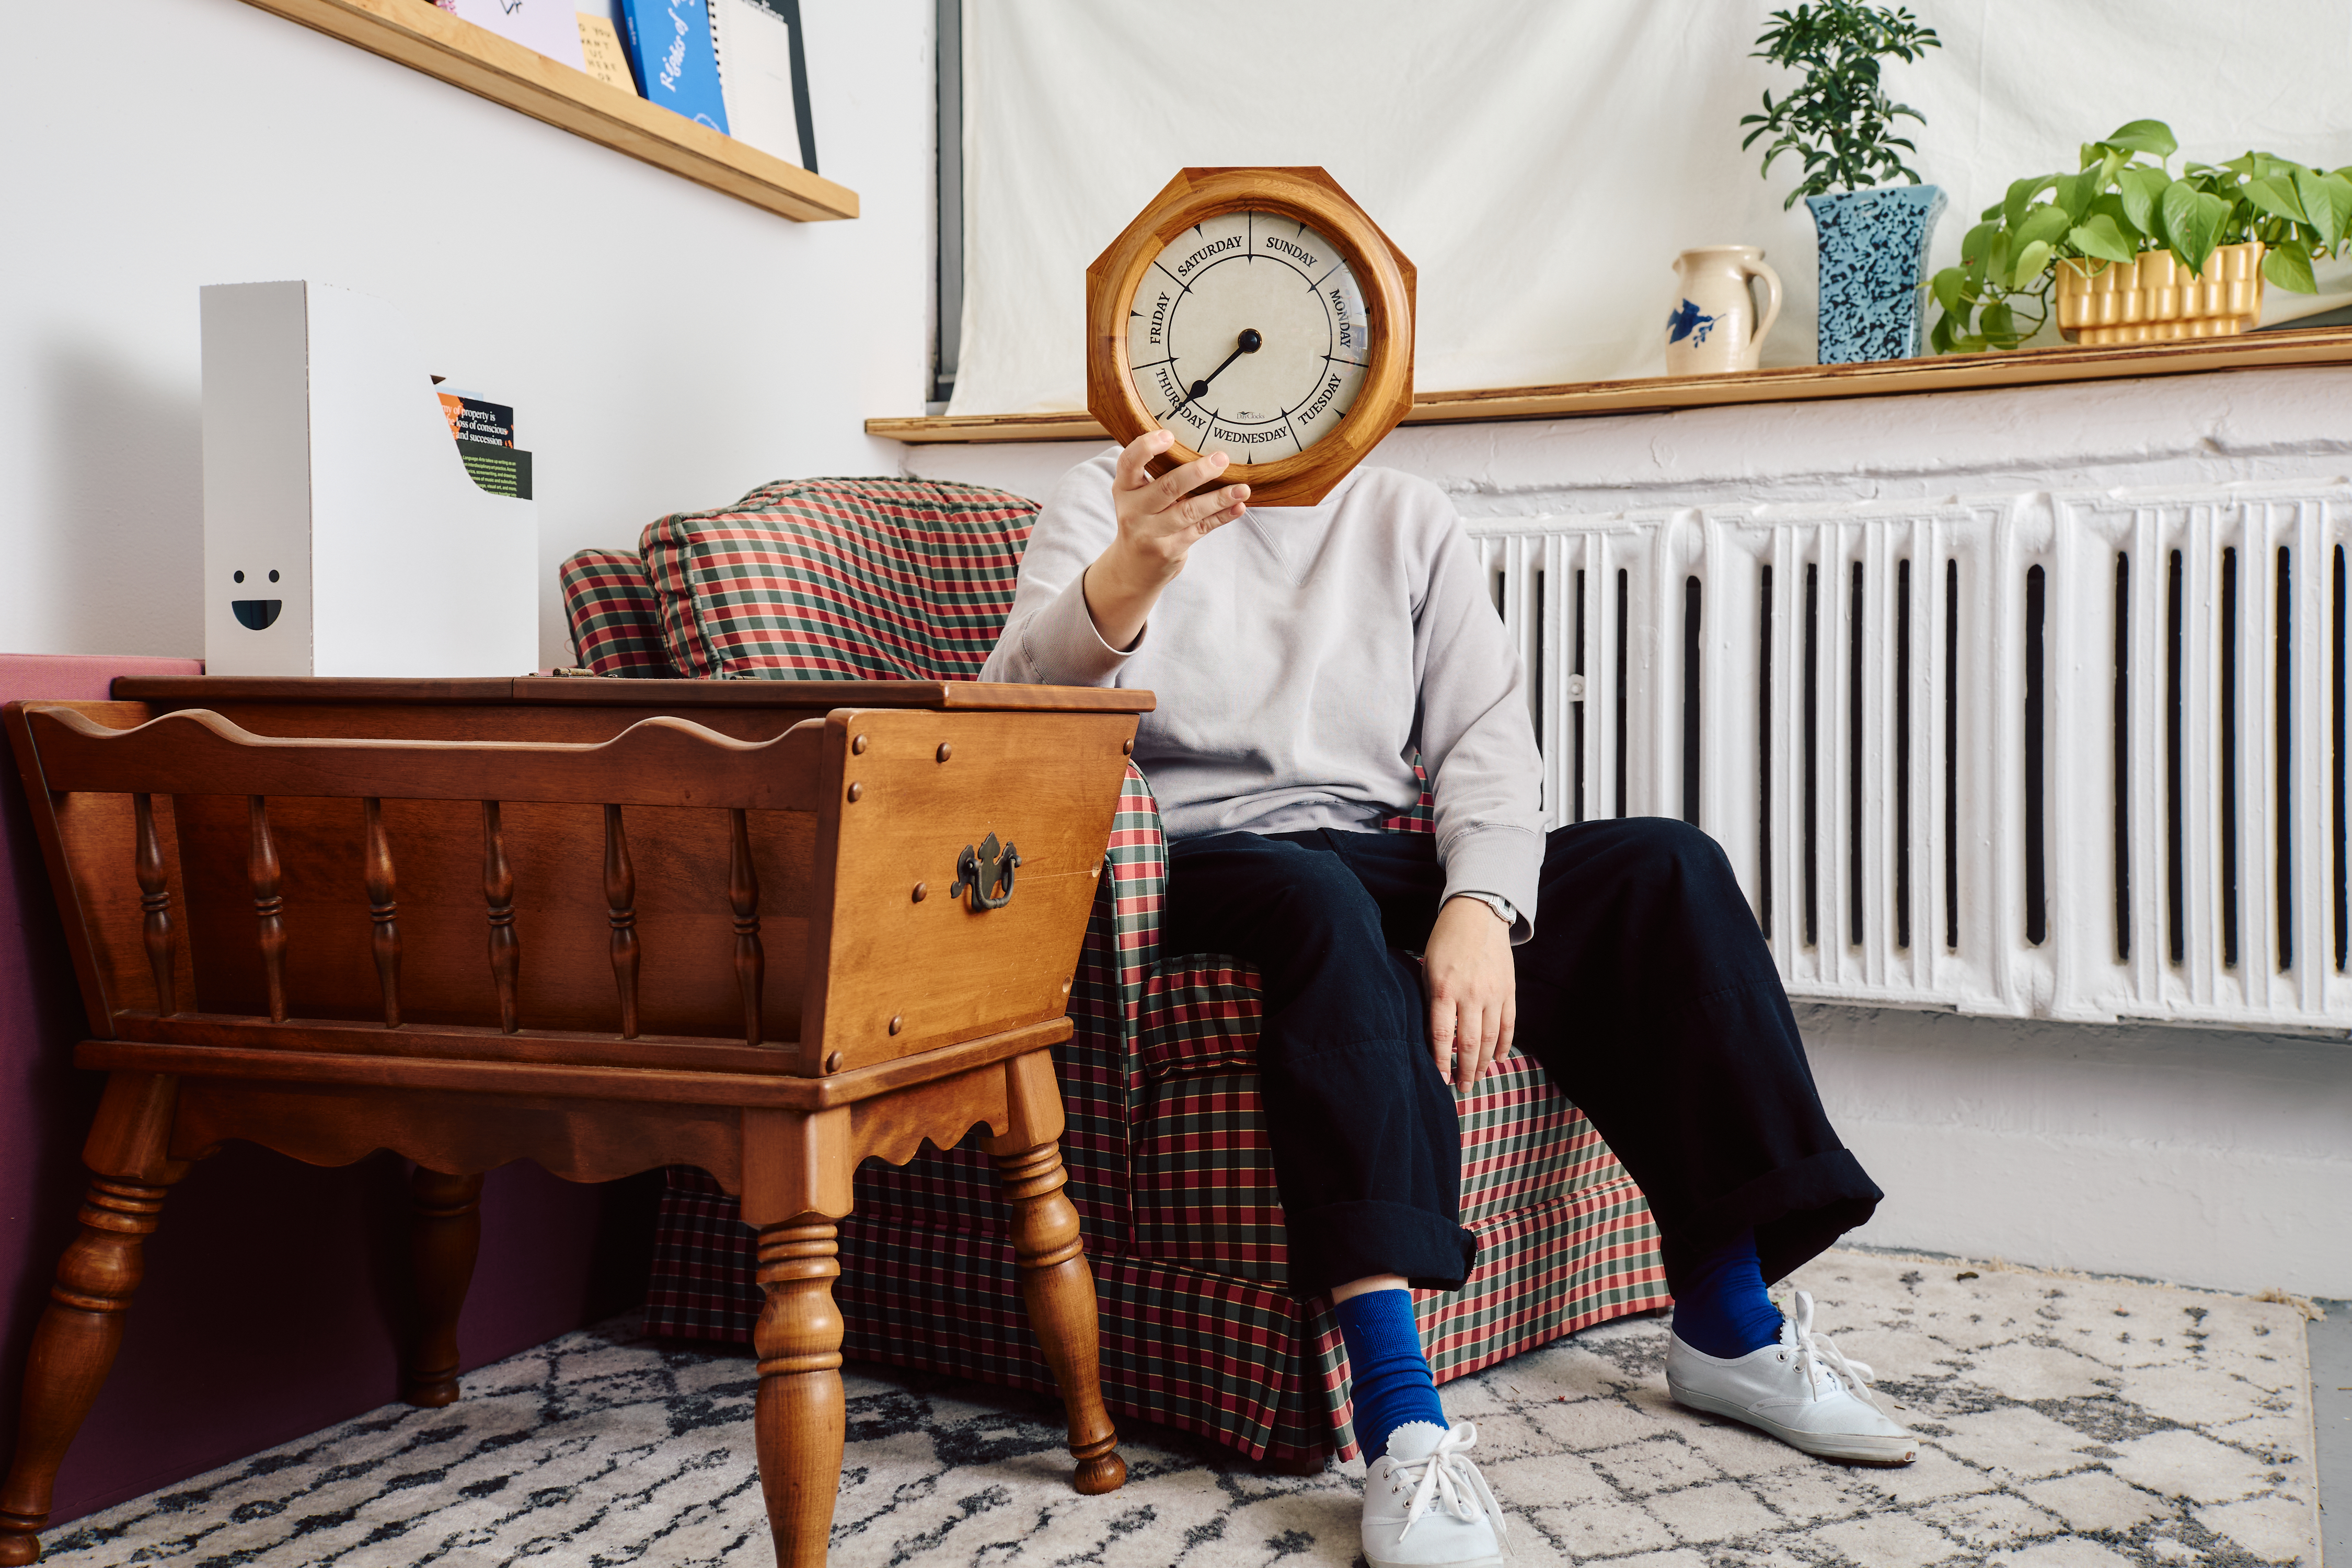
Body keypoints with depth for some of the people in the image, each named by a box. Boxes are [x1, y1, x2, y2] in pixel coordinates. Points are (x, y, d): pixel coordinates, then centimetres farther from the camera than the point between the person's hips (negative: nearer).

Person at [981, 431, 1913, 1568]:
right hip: (1194, 868, -4)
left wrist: (1482, 906, -18)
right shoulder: (1103, 503, 4)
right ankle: (1401, 1420, -40)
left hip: (1380, 865, 5)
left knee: (1662, 865, -13)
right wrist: (1131, 572, -35)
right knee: (1319, 900, -36)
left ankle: (1729, 1325, -6)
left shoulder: (1408, 518, 14)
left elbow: (1486, 740, 2)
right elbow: (1016, 709, -14)